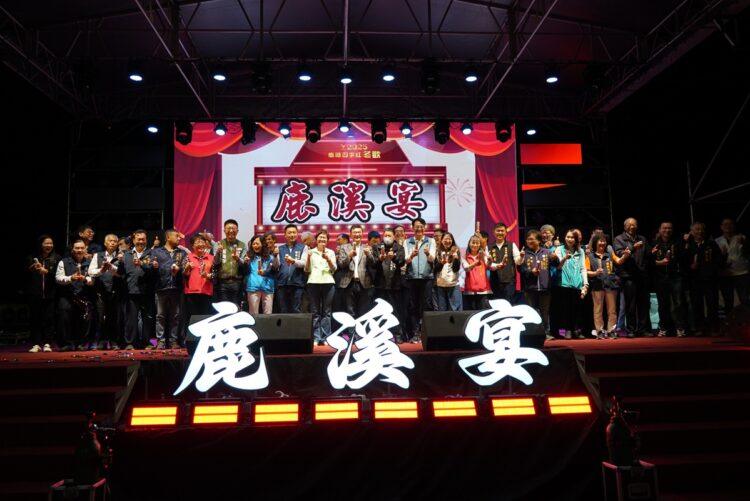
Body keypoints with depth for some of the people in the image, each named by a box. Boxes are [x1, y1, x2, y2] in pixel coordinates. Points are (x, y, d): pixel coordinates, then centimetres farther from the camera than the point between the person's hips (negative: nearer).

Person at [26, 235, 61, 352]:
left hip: (50, 294, -1)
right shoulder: (32, 258, 12)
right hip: (35, 294, 2)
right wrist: (32, 268, -7)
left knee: (49, 318, -3)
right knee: (35, 318, 0)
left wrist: (46, 271, -15)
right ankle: (36, 344, 5)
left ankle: (47, 344, 3)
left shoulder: (57, 258, 6)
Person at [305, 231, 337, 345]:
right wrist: (308, 258, -7)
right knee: (315, 312, -1)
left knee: (326, 312, -1)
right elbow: (306, 269, 9)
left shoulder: (331, 252, 14)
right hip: (313, 283, 0)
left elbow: (334, 269, 6)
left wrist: (328, 259, -11)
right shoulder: (310, 252, 12)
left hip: (328, 283, 0)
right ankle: (316, 338, 0)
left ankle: (325, 338, 1)